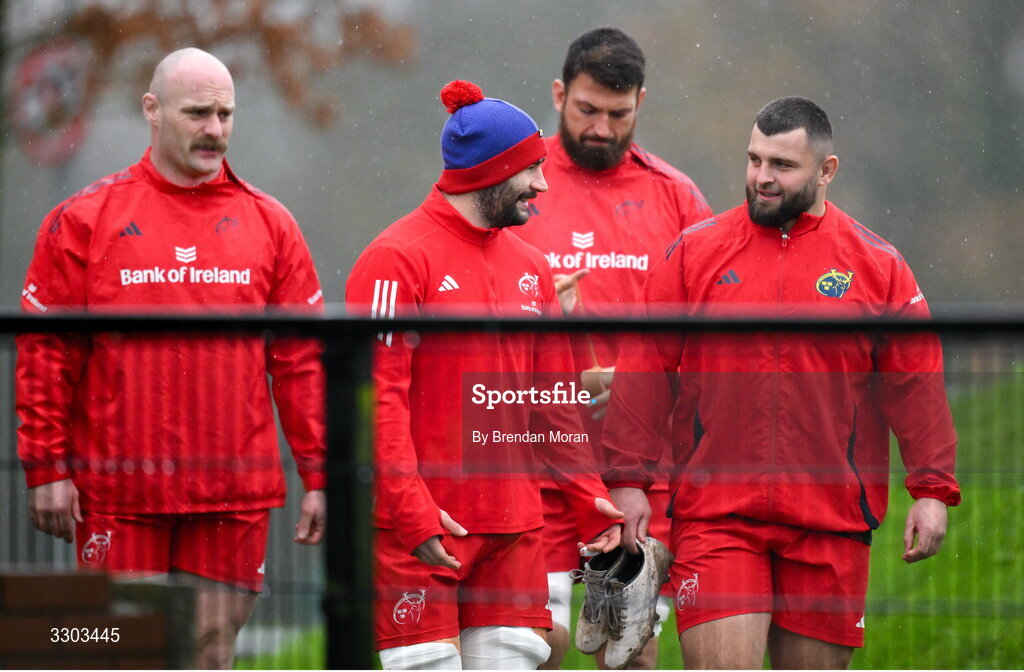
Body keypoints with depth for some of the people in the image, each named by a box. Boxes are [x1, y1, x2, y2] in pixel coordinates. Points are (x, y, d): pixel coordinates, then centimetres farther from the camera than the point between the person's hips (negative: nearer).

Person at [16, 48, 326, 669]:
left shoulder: (269, 225, 9)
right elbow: (46, 354, 2)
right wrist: (47, 467, -3)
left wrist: (319, 475, 4)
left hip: (234, 496, 2)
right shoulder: (86, 220, 3)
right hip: (119, 494, -2)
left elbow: (302, 361, 9)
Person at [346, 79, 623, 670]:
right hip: (419, 531, -7)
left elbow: (555, 400, 20)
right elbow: (378, 397, -13)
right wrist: (414, 511, -21)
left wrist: (591, 497, 11)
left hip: (514, 524, 7)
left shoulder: (530, 265, 15)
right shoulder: (399, 259, -7)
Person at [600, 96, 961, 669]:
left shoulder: (879, 267, 5)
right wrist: (628, 478, -1)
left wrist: (933, 490, -2)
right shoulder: (694, 252, 4)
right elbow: (645, 373, 4)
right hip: (714, 513, -1)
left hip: (832, 524, 1)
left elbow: (917, 384, 5)